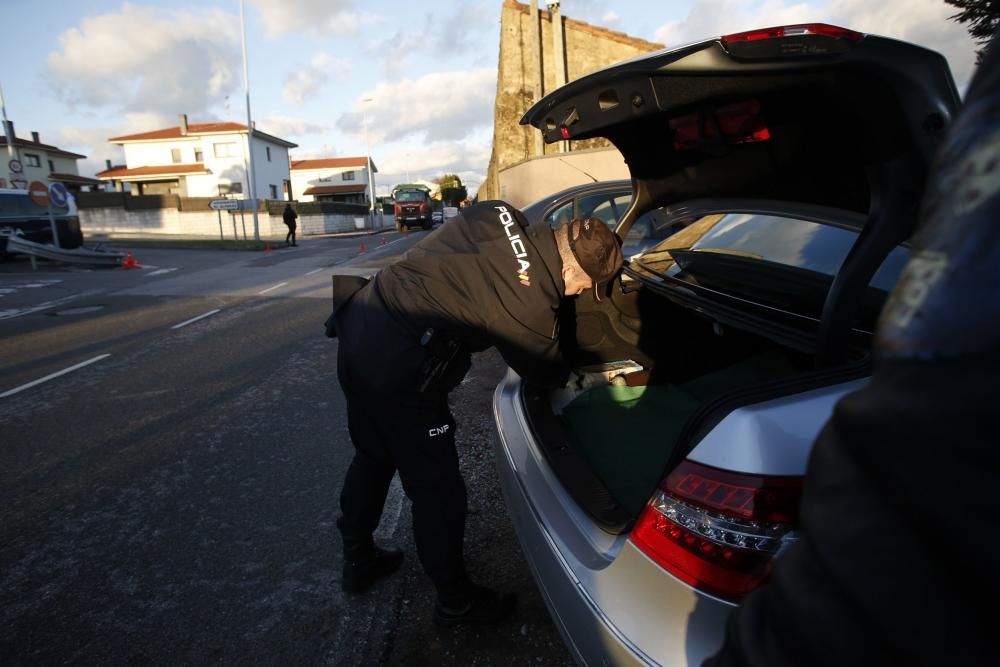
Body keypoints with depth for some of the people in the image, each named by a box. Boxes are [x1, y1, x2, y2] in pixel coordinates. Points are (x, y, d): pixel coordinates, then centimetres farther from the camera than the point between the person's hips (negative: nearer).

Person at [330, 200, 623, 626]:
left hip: (361, 323, 9)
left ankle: (358, 560, 49)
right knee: (437, 488, 9)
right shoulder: (530, 305, -18)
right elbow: (546, 371, 1)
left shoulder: (499, 215, 1)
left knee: (373, 455, 26)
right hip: (396, 365, -9)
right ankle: (456, 600, 33)